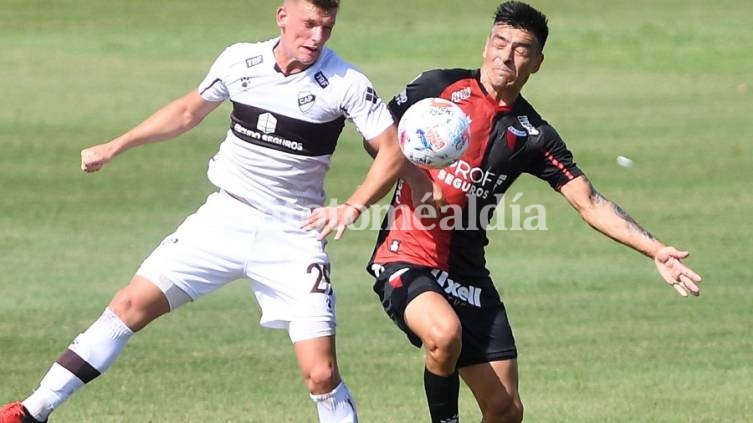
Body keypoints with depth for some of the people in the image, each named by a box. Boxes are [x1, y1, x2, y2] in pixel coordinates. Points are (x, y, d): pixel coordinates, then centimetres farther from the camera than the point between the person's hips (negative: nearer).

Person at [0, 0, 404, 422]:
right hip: (226, 216, 3)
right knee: (131, 305, -4)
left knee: (321, 375, -13)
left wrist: (353, 207, -24)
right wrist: (115, 147, 18)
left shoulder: (345, 84, -13)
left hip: (294, 237, -3)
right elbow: (189, 110, 15)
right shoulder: (240, 60, -3)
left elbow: (393, 150, -9)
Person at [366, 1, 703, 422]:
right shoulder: (441, 87, -2)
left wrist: (657, 251, -3)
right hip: (406, 257, -5)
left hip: (466, 271, 5)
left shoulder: (533, 135, 6)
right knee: (445, 332, -35)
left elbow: (590, 203, 7)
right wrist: (415, 178, -14)